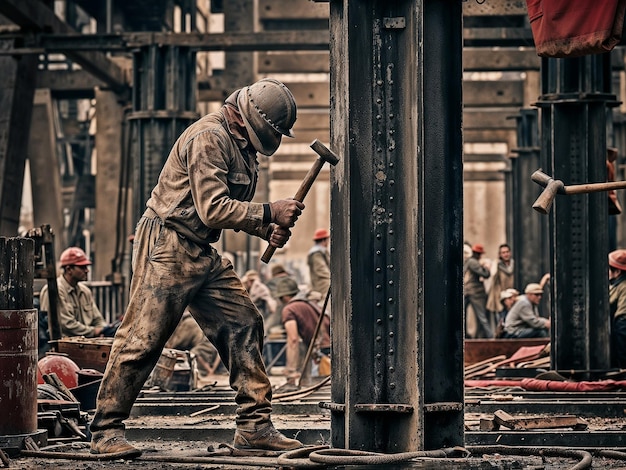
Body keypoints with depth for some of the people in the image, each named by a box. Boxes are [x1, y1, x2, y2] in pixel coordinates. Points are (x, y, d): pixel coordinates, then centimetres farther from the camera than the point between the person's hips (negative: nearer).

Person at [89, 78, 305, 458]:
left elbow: (235, 209, 21)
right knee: (143, 337, -8)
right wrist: (270, 213, -21)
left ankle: (254, 426, 8)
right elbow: (213, 209, -24)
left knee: (244, 325, 5)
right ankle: (106, 430, 1)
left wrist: (269, 230, 3)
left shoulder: (242, 145, 14)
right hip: (168, 248, -10)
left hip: (203, 254, 10)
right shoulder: (209, 138, -17)